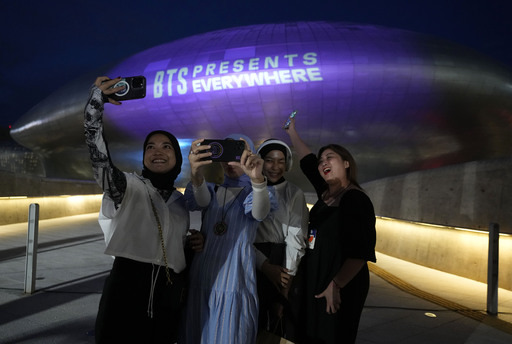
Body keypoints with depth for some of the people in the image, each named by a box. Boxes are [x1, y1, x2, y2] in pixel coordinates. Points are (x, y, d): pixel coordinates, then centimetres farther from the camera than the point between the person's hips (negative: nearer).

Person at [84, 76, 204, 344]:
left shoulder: (180, 201, 13)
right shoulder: (128, 186, -3)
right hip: (128, 292, -5)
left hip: (169, 297, 5)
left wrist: (192, 243, 2)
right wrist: (97, 99, -31)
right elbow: (98, 155, -21)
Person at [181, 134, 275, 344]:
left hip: (235, 282, -3)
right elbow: (202, 200, -14)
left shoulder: (254, 192, 2)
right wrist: (196, 174, -37)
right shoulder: (212, 190, 11)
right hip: (201, 279, 3)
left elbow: (259, 212, -22)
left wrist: (257, 179, -43)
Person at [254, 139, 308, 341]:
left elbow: (295, 239, -7)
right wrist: (266, 266, -18)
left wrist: (284, 293, -14)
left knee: (284, 328, 5)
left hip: (285, 266, -1)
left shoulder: (295, 194, 0)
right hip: (255, 267, 1)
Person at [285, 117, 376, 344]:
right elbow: (307, 162, 18)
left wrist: (337, 285, -26)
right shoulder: (326, 194, 6)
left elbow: (362, 251, -22)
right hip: (316, 283, 8)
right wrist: (292, 132, 25)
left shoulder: (356, 199, -15)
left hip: (342, 288, -7)